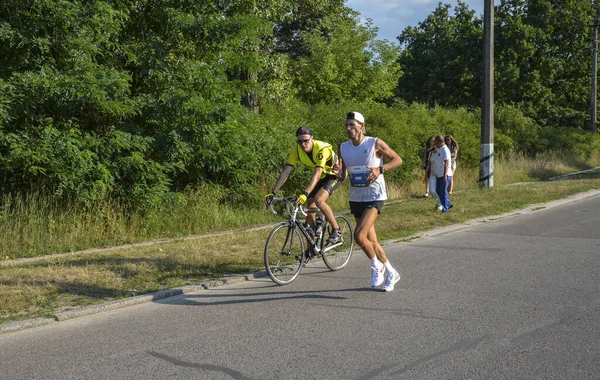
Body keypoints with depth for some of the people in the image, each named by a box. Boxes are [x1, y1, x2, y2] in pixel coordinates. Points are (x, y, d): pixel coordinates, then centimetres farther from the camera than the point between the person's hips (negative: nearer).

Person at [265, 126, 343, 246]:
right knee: (310, 211, -1)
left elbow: (317, 174, -43)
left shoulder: (322, 149, -34)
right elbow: (286, 172, -20)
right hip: (321, 176, 6)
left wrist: (305, 194, -54)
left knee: (319, 200, -29)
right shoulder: (296, 150, -18)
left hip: (334, 174, -6)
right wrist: (273, 193, -29)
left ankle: (336, 230, -12)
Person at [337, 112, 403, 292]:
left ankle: (376, 266, 4)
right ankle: (391, 273, 30)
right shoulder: (343, 148, 2)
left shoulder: (375, 143, -11)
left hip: (374, 197, -6)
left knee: (359, 235, -21)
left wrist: (380, 169, -19)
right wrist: (338, 173, -12)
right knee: (371, 241, 11)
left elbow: (397, 159, -3)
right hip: (356, 198, 6)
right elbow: (343, 174, 12)